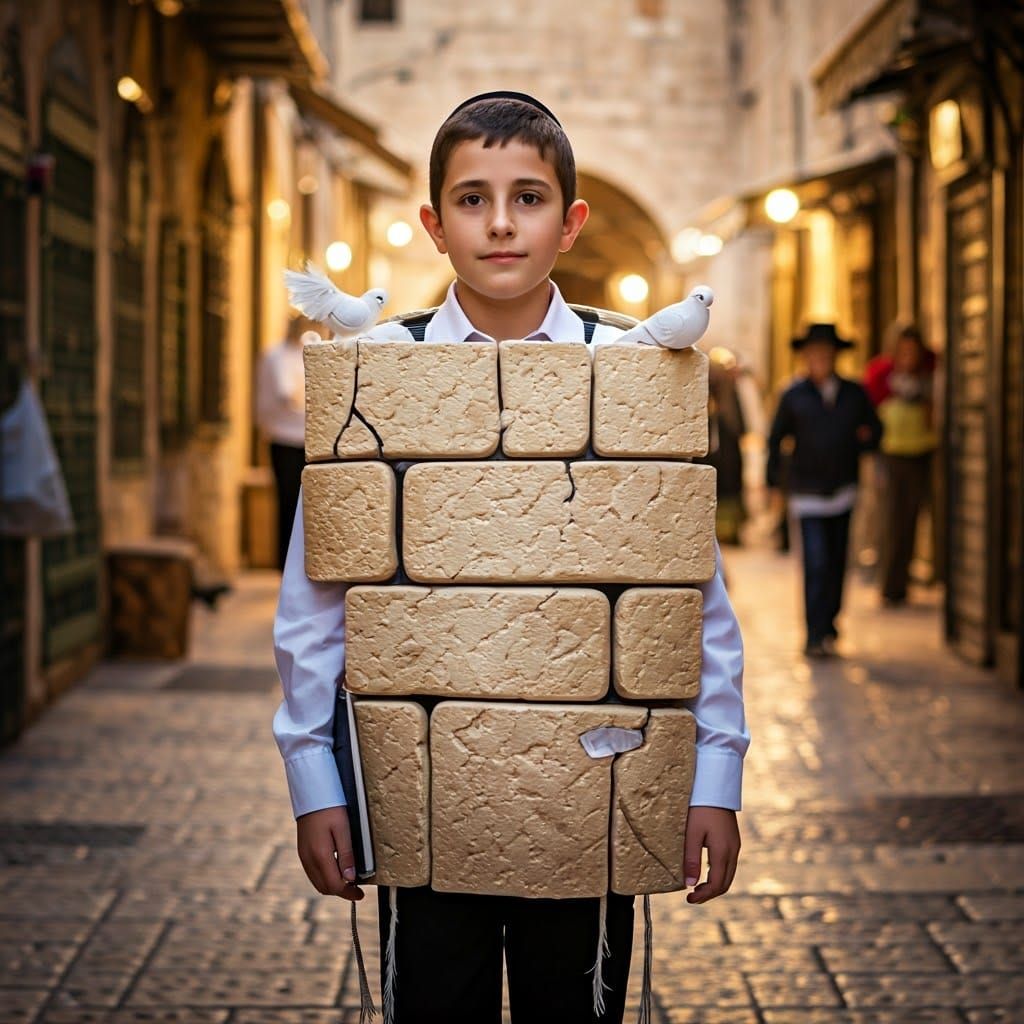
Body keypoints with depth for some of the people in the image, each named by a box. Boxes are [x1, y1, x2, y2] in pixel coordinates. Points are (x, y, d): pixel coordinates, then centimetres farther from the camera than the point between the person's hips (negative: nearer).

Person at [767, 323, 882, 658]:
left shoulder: (854, 394, 6)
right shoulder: (794, 396, 0)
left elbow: (874, 430, 17)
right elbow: (776, 438, 5)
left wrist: (857, 444, -4)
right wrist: (773, 481, 1)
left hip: (843, 490, 3)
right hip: (808, 492, -3)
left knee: (837, 563, 10)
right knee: (815, 564, -12)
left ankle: (828, 623, 26)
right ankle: (816, 637, -12)